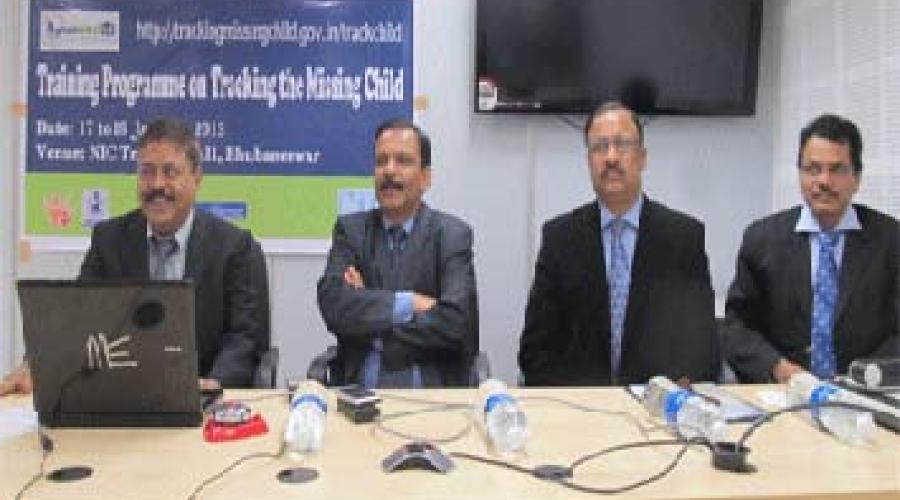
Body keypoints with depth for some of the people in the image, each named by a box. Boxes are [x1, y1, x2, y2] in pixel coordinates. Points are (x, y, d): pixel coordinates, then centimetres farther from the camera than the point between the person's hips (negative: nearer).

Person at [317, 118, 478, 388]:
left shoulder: (452, 234, 0)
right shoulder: (351, 229, 8)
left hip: (432, 385, -1)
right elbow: (333, 304, -7)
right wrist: (406, 303, -14)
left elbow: (455, 323, -12)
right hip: (359, 384, 2)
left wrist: (367, 313, -7)